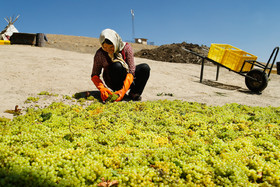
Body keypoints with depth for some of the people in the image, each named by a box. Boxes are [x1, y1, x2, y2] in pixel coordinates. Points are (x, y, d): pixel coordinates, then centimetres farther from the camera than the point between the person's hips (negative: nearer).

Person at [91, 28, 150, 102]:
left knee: (145, 67, -24)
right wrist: (102, 89, -31)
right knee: (117, 65, -34)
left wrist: (123, 90, -35)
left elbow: (131, 71, -22)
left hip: (127, 81, 2)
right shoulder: (100, 54, -16)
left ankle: (134, 93, -14)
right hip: (112, 82, -2)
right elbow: (94, 75, -11)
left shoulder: (126, 48, -17)